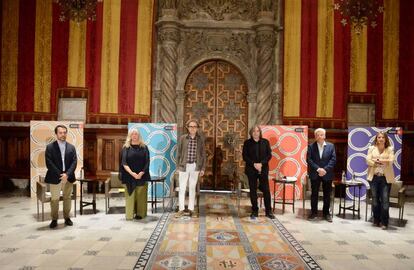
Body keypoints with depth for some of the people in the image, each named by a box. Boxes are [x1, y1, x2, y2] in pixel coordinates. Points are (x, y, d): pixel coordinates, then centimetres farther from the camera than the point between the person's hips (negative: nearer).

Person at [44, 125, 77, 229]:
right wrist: (60, 174, -15)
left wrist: (67, 174, -13)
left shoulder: (71, 147, 8)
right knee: (54, 199, 3)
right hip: (55, 177, -2)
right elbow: (49, 163, -8)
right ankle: (54, 219, 15)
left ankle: (67, 217, 19)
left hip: (68, 177, 2)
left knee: (67, 198, 9)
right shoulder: (50, 147, 0)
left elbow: (74, 162, 1)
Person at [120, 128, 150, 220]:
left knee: (141, 195, 2)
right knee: (130, 195, 0)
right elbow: (124, 162, -5)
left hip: (142, 176, 1)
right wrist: (132, 173, -18)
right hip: (129, 176, -1)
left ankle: (140, 213, 11)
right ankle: (130, 214, 7)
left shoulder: (144, 147, 6)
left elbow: (147, 162, 1)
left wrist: (142, 173, -13)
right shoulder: (126, 147, 4)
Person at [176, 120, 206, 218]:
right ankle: (181, 209, 11)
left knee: (192, 188, 10)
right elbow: (179, 153, 3)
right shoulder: (182, 138, -1)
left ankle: (191, 209, 19)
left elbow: (203, 154, 4)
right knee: (182, 188, 1)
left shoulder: (200, 139, 1)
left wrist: (203, 168, 2)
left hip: (195, 166, 1)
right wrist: (178, 166, 0)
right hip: (184, 166, -1)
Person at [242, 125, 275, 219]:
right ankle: (254, 211, 15)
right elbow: (244, 156, -1)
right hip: (251, 170, 0)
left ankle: (268, 211, 13)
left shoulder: (265, 142, 4)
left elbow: (269, 155, 2)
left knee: (266, 190, 1)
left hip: (263, 169, 1)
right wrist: (254, 164, -13)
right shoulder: (247, 143, 2)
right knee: (253, 190, 4)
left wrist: (261, 164, -13)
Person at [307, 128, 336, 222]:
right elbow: (309, 160, -5)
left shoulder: (331, 146, 4)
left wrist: (325, 169, -15)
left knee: (327, 195, 8)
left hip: (327, 174, 1)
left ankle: (326, 213, 20)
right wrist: (318, 169, -17)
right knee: (314, 194, 6)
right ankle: (314, 213, 16)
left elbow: (333, 159, -3)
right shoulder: (311, 146, 2)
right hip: (315, 174, 0)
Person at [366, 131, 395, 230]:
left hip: (386, 178, -1)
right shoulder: (372, 148, 8)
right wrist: (378, 162, -16)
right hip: (374, 177, 1)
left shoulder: (390, 149, 5)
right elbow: (368, 160, -2)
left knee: (385, 200, -4)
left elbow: (391, 161, -9)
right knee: (375, 200, 8)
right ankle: (376, 220, 21)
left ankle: (384, 222, 5)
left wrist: (377, 160, -11)